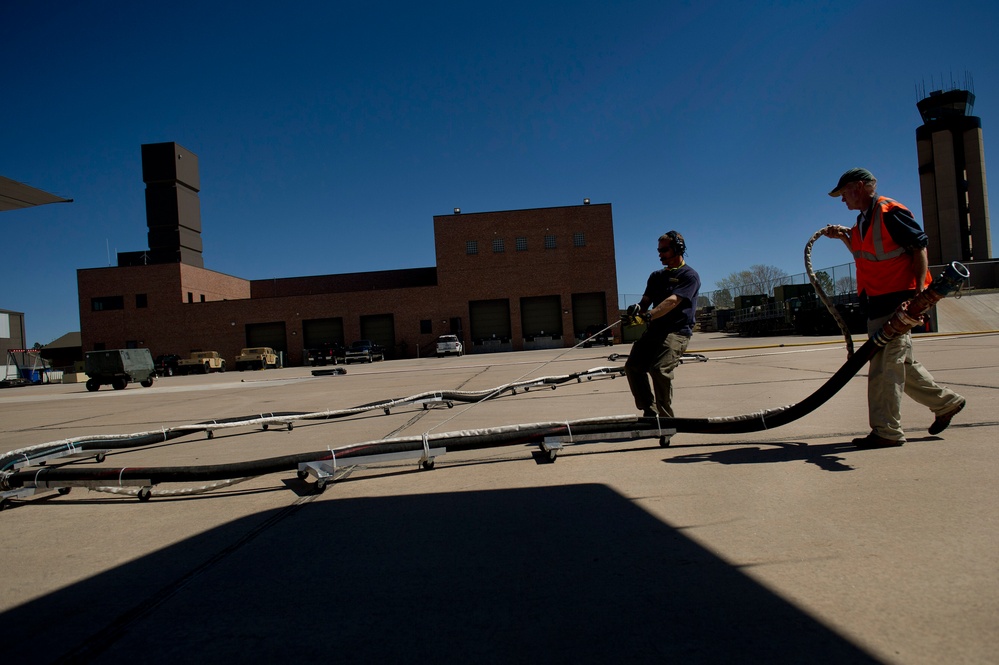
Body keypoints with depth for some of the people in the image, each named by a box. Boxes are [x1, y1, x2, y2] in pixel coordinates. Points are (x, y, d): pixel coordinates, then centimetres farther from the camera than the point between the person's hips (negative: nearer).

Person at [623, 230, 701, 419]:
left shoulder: (689, 275, -2)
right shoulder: (656, 276, 22)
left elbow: (672, 301, -18)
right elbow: (646, 299, 11)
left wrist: (650, 315, -34)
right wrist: (638, 308, -15)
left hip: (677, 331, -7)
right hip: (654, 329, 7)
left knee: (659, 370, -25)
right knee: (632, 367, -7)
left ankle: (666, 418, -12)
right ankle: (649, 412, 3)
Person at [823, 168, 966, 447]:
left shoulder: (890, 211, -11)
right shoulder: (863, 220, 17)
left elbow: (919, 246, -15)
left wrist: (919, 291, -23)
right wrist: (844, 237, 12)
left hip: (898, 300, -10)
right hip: (877, 303, 10)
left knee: (887, 365, -8)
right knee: (901, 363, 16)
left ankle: (887, 430, -2)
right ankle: (946, 402, 31)